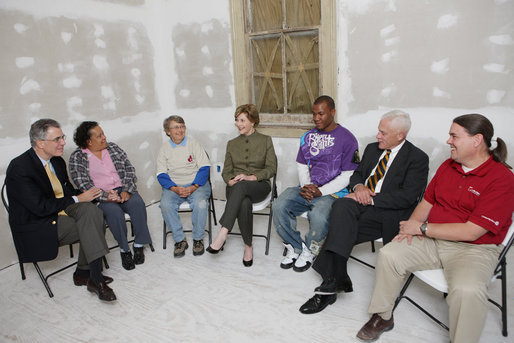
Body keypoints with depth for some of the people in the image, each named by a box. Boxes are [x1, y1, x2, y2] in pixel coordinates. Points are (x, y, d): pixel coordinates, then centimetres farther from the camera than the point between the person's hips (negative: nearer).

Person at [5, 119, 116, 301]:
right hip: (36, 228, -7)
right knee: (92, 224, -23)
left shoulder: (57, 161, 5)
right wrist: (78, 199, -18)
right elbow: (41, 207, -23)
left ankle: (83, 273, -12)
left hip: (61, 211, 7)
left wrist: (84, 195, -8)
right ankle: (95, 279, -13)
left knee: (91, 210, -22)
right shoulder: (19, 168, -19)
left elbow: (68, 190, 14)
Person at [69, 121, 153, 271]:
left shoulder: (113, 147, 10)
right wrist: (106, 196, -23)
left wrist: (127, 190, -12)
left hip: (123, 190, 3)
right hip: (100, 196, -3)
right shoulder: (77, 157, -1)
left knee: (137, 203, -28)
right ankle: (124, 249, -14)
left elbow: (129, 169, 4)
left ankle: (139, 244, -14)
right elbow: (83, 184, -11)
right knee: (114, 211, -33)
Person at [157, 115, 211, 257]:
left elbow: (204, 168, -2)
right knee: (166, 204, -29)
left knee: (200, 204, -31)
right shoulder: (165, 148, 9)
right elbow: (161, 174, 3)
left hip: (196, 184, -1)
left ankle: (198, 239, -8)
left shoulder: (193, 143, 4)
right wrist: (175, 188, -15)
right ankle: (179, 240, -12)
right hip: (173, 186, 2)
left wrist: (194, 187, -16)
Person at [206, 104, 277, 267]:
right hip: (236, 188, 2)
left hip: (259, 186, -2)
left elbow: (271, 168, 0)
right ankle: (248, 246, -23)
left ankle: (223, 232, -43)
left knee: (241, 186, -39)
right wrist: (230, 180, -10)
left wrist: (251, 177, -16)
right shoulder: (232, 144, 17)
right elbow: (226, 171, 14)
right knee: (244, 203, -36)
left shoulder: (265, 140, 8)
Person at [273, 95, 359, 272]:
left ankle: (309, 251, -2)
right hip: (306, 189, 5)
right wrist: (306, 187, -4)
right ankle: (294, 247, 2)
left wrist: (320, 191, -16)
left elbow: (348, 176, -7)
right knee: (279, 206, -20)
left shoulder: (347, 138, -3)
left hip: (332, 192, -5)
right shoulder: (308, 137, 14)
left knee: (318, 215, -34)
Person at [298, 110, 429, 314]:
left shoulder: (418, 158, -2)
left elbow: (407, 197, -13)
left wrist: (370, 198, -18)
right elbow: (356, 174, 22)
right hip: (361, 203, 6)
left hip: (388, 213, -5)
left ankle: (332, 281, -18)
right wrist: (359, 186, -3)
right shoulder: (372, 149, 18)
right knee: (342, 206, -29)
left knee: (340, 227, -28)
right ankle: (335, 281, -27)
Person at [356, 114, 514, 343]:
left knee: (467, 289, -34)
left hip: (475, 249, -5)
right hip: (432, 240, 6)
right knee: (388, 254, -12)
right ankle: (382, 317, 6)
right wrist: (412, 225, -4)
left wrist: (423, 228, -15)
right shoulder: (447, 166, 7)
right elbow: (427, 201, 16)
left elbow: (471, 232, -20)